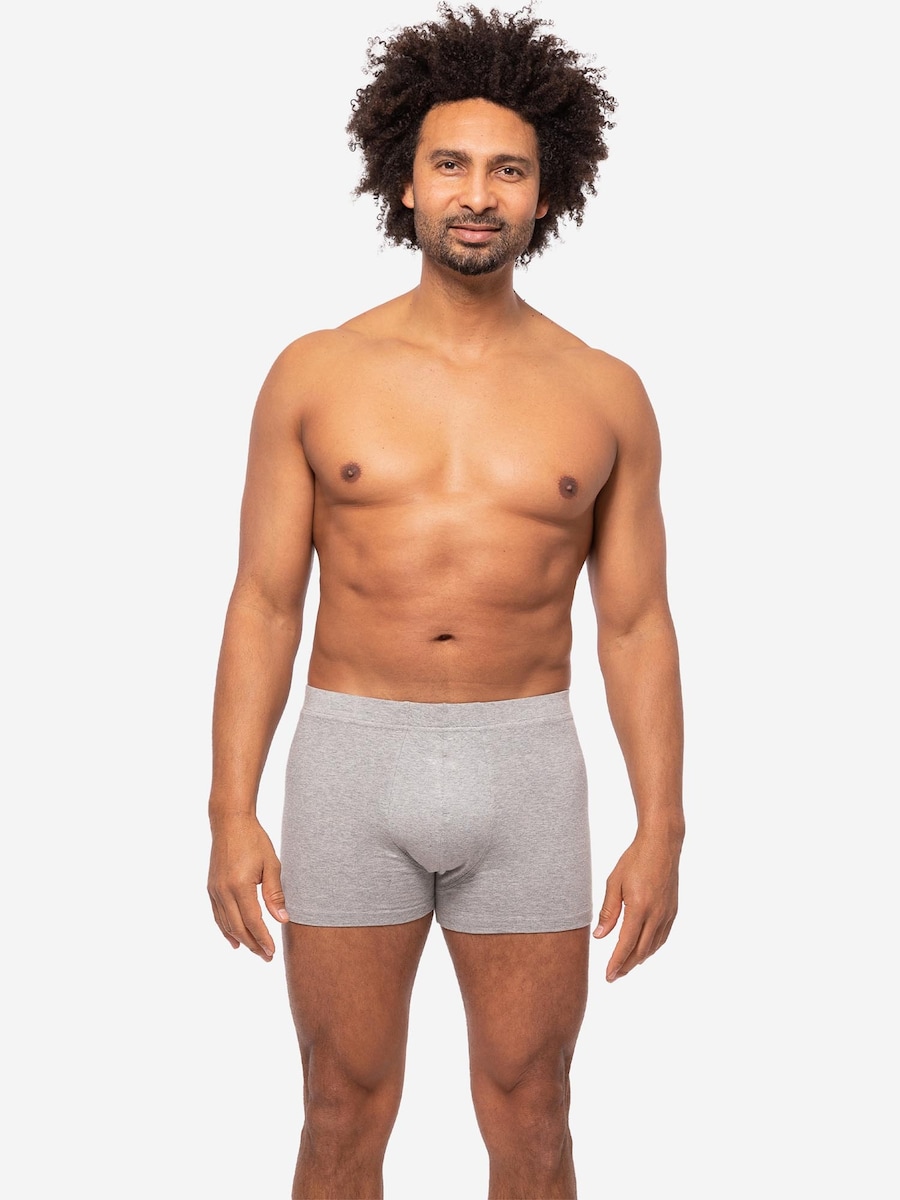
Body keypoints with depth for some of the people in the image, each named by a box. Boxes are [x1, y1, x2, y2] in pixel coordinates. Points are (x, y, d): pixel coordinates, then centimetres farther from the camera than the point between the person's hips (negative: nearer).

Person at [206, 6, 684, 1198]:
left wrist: (661, 829, -4)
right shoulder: (315, 372, 0)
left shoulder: (605, 393, 1)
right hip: (353, 771, 0)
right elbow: (264, 606, 1)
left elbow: (636, 625, 3)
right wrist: (232, 812, -6)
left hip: (525, 778, 1)